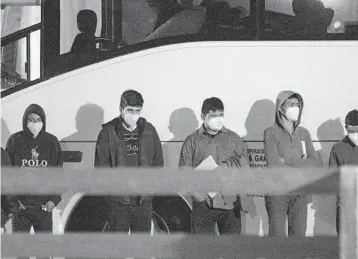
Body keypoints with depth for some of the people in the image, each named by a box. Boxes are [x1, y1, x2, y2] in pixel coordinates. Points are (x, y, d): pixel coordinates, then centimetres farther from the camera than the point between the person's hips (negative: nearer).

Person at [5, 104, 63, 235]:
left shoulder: (52, 142, 4)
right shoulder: (15, 141, 1)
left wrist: (54, 199, -3)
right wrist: (13, 199, -7)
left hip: (44, 206, 1)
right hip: (20, 205, -1)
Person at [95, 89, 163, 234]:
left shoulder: (149, 131, 6)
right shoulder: (108, 132, -2)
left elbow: (158, 161, 11)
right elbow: (101, 165, -3)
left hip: (144, 199, 3)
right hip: (117, 199, -2)